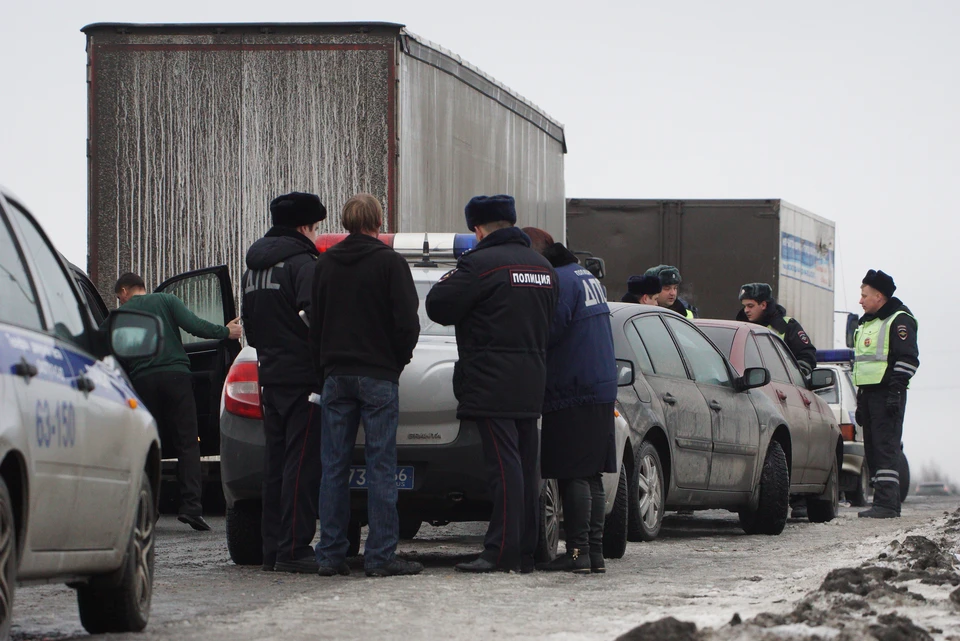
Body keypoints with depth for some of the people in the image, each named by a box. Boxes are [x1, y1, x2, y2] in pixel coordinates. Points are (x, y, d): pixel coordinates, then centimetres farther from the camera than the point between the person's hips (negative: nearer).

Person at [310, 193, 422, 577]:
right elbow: (407, 322, -10)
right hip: (378, 376, -4)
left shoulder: (325, 264, 8)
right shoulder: (389, 263, -6)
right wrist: (399, 359, 7)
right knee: (380, 466, -3)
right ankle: (381, 555, -5)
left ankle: (331, 554, 5)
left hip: (336, 376, 4)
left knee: (334, 468, 6)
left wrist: (323, 370, 15)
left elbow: (314, 323, 10)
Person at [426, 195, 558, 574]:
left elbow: (438, 307, -8)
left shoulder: (480, 264, -11)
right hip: (531, 384, 8)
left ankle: (503, 553, -12)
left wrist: (447, 284, 11)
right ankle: (525, 552, 13)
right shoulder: (542, 267, 15)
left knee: (504, 465, -10)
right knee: (525, 467, 10)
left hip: (493, 385, -8)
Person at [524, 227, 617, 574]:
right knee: (590, 477, 11)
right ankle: (594, 552, 11)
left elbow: (549, 334, -19)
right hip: (602, 389, 10)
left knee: (574, 478, -8)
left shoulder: (560, 281, -13)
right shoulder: (586, 277, 19)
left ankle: (578, 553, -9)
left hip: (572, 394, -10)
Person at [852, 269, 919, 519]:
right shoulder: (866, 323, 23)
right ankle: (883, 501, 10)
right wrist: (860, 401, 25)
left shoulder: (899, 320, -7)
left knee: (886, 447, -13)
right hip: (868, 393, 9)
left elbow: (907, 359, -15)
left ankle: (887, 503, -17)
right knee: (872, 449, 7)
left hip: (887, 394, -9)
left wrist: (895, 391, -21)